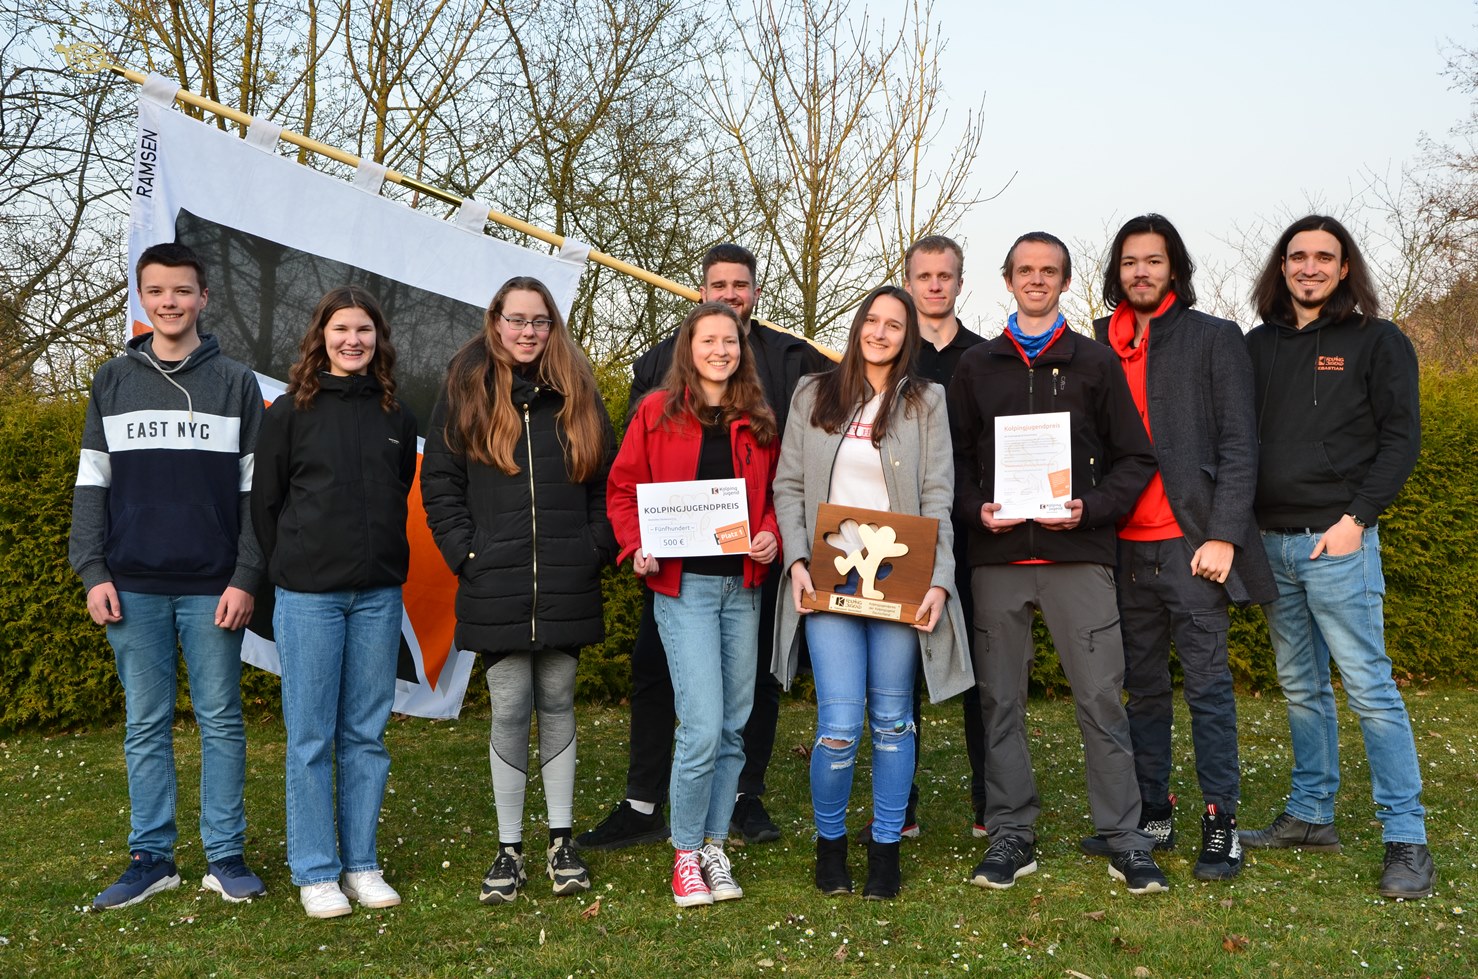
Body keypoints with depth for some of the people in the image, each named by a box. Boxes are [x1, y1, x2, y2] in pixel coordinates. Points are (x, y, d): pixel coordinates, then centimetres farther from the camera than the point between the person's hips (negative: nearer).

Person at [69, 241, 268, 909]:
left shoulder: (236, 383, 5)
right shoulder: (113, 381, 10)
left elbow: (255, 490, 2)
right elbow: (92, 484, 9)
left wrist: (246, 578, -6)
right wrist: (93, 571, -1)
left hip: (213, 588, -1)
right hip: (133, 587, 2)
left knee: (221, 721, 4)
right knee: (146, 724, 7)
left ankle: (225, 858, 12)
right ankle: (151, 858, 17)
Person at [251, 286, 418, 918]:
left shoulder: (397, 416, 9)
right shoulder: (290, 412, 0)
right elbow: (265, 503, 3)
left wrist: (382, 561, 10)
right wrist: (290, 570, 4)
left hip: (378, 594, 3)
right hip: (308, 596, -3)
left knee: (366, 734, 9)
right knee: (311, 736, 3)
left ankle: (361, 863, 19)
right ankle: (314, 871, 14)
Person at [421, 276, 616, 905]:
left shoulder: (576, 394, 10)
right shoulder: (466, 393, 6)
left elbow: (608, 480, 10)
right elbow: (438, 483, 4)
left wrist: (595, 548, -1)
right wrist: (466, 552, -6)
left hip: (567, 585, 1)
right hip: (496, 586, -1)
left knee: (557, 706, 9)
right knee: (510, 711, 1)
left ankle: (562, 841, 21)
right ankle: (509, 850, 14)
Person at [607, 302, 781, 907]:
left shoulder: (759, 422, 11)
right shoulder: (657, 412, 1)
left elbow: (774, 494, 16)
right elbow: (622, 489, 4)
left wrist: (771, 534, -4)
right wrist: (638, 547, -11)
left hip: (742, 588, 4)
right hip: (682, 585, -4)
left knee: (733, 726, 9)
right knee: (702, 727, -10)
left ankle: (714, 846, 23)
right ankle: (686, 854, 8)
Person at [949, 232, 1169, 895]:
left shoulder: (1096, 362, 9)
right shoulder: (975, 366, 14)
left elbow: (1134, 458, 6)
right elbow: (954, 458, 12)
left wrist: (1090, 509, -10)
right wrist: (976, 509, -6)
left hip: (1077, 552, -2)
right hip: (997, 555, 2)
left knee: (1101, 698, -3)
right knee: (1000, 699, 5)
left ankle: (1125, 839, 7)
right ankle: (1011, 835, 16)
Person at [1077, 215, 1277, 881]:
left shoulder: (1214, 339, 1)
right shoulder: (1099, 348, 12)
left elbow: (1237, 444, -5)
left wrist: (1224, 534, -12)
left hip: (1192, 542, -4)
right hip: (1125, 546, 4)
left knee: (1208, 684, 0)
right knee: (1143, 688, 11)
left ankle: (1221, 822, 10)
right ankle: (1152, 814, 21)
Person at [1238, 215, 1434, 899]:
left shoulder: (1377, 341, 1)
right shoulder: (1259, 345, 13)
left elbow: (1401, 438, -3)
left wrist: (1357, 517, -13)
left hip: (1337, 541, -5)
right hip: (1271, 541, 5)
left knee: (1368, 685, -6)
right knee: (1301, 688, 13)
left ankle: (1407, 840, 1)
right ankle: (1311, 815, 24)